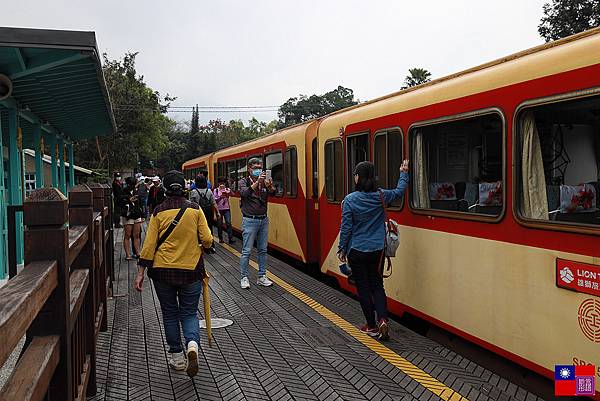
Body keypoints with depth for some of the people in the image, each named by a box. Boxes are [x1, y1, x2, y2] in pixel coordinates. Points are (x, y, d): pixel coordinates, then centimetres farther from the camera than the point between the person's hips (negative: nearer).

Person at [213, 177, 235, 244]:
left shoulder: (227, 189, 3)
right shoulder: (216, 190, 1)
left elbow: (231, 194, -18)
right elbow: (215, 200, -4)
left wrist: (229, 192, -39)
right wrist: (220, 197, -20)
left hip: (226, 209, 0)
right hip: (219, 209, 0)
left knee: (228, 223, -8)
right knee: (219, 224, 6)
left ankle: (230, 238, -7)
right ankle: (220, 238, 18)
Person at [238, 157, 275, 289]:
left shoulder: (264, 182, 7)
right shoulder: (243, 182, -3)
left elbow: (273, 193, -9)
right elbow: (244, 192, -23)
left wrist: (270, 186, -31)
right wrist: (257, 182, -35)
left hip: (263, 220, 4)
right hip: (250, 220, -4)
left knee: (263, 250, 10)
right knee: (247, 251, -1)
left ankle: (262, 277, 19)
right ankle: (244, 278, 10)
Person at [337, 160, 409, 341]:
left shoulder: (350, 199, -13)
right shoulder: (381, 196, -3)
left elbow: (346, 228, -10)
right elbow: (399, 191, 17)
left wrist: (342, 249, 1)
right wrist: (404, 174, 33)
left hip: (357, 252, -3)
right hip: (377, 251, 3)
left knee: (363, 287, 9)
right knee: (377, 285, 14)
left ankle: (371, 326, 17)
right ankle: (382, 319, -4)